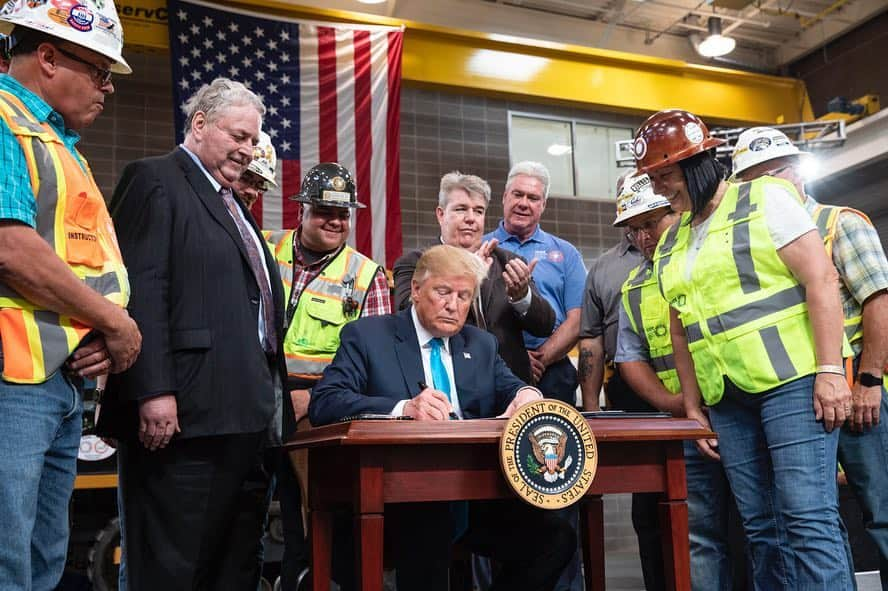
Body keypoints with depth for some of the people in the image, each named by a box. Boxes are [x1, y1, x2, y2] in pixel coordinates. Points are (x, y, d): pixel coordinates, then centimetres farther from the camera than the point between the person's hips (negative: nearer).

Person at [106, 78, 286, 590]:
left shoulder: (233, 202, 23)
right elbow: (141, 291, -14)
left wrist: (272, 392, 18)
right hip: (186, 413, -9)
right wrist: (153, 391, -21)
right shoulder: (155, 180, -3)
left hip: (247, 413, 9)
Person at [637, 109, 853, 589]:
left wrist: (830, 370, -17)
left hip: (792, 379, -6)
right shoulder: (670, 245, 15)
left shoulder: (764, 199, -2)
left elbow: (822, 280, -9)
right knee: (760, 527, 7)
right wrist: (693, 408, 14)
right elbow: (681, 332, 19)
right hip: (727, 400, 6)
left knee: (806, 518, -10)